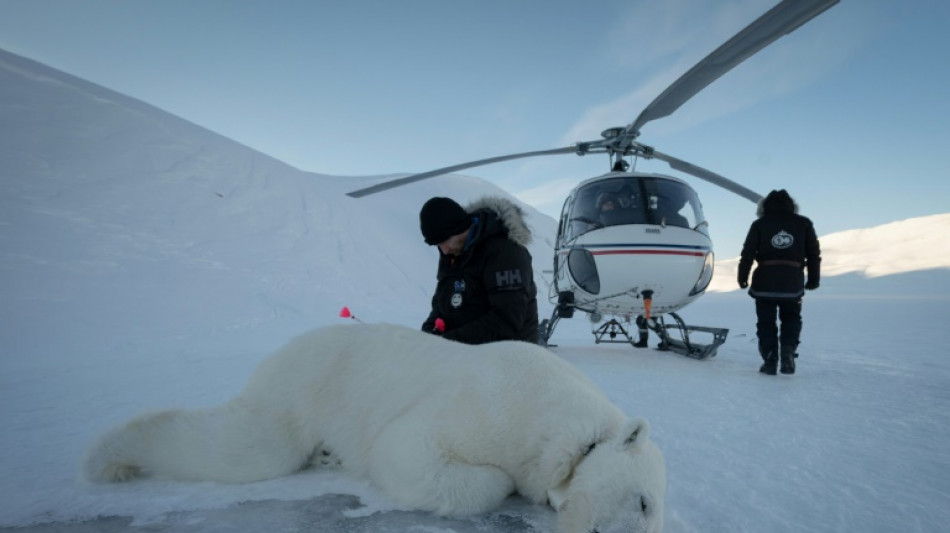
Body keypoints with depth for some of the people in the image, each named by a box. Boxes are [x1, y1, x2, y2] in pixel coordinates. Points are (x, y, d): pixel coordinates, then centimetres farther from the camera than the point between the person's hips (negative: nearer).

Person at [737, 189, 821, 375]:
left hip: (764, 283, -1)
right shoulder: (803, 224, 8)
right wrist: (813, 279, 17)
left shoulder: (759, 224, 3)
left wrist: (742, 276, 6)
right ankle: (788, 351, -1)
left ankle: (770, 360, 6)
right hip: (793, 283, 1)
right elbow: (814, 253, 9)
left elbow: (748, 253, -1)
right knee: (791, 318, 19)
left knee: (766, 321, 10)